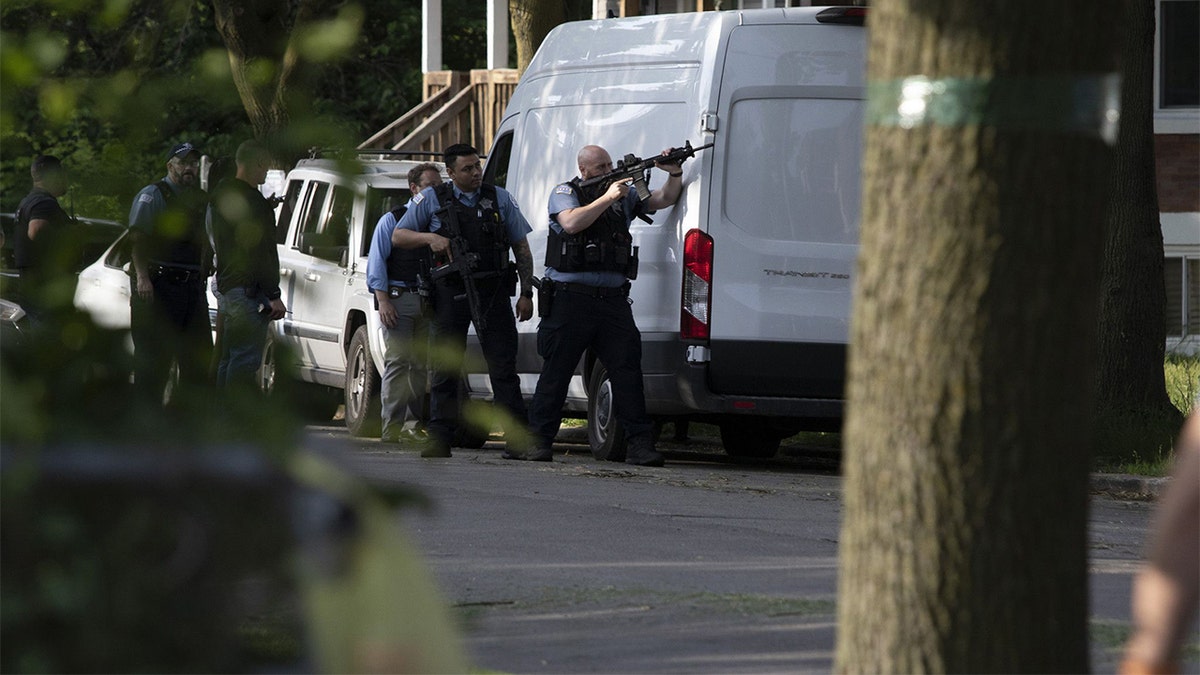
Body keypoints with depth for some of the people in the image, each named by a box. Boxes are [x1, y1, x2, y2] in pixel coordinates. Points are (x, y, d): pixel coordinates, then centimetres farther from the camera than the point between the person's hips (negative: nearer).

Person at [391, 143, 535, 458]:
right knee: (445, 371, 2)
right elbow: (398, 237, 8)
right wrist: (430, 238, -12)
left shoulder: (500, 199, 9)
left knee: (503, 368, -3)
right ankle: (440, 440, 5)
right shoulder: (432, 199, 6)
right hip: (451, 293, 0)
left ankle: (518, 438, -4)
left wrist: (526, 293, 3)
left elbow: (522, 249, 12)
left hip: (492, 292, 0)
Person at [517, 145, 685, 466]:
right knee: (556, 369, 0)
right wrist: (606, 198, -14)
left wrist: (675, 174, -3)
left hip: (612, 299, 4)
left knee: (627, 367, -3)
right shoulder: (565, 193, 4)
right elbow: (571, 223, -15)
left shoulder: (624, 196, 16)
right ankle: (539, 440, 5)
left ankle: (639, 443, -3)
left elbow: (665, 199, 16)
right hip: (570, 296, -4)